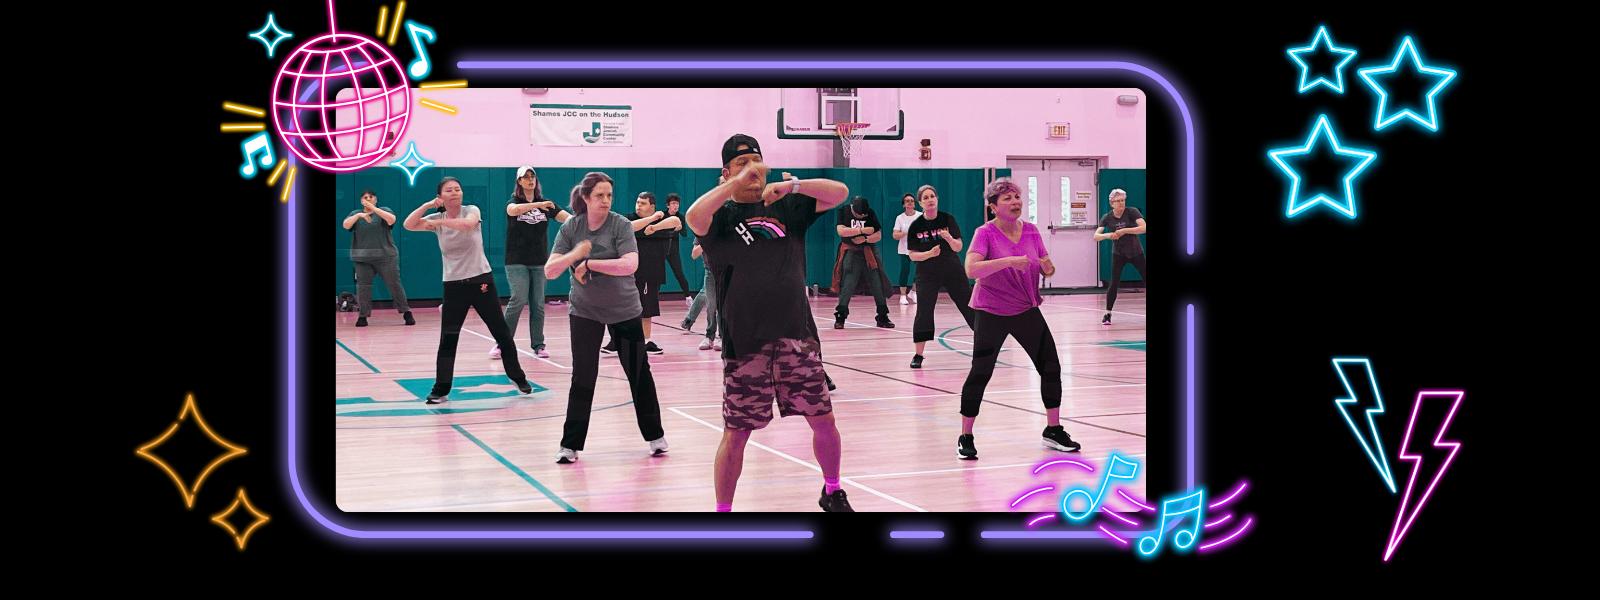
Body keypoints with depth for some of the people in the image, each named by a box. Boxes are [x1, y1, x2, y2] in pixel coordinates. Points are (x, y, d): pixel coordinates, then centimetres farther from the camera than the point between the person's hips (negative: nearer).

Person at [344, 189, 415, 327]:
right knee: (363, 286, -3)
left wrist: (374, 209, -21)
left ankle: (406, 313, 3)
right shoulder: (355, 214, 13)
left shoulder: (384, 211, 8)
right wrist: (359, 215, -22)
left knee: (394, 284, -3)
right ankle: (363, 316, 2)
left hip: (385, 257, -2)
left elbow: (391, 220, -13)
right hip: (363, 258, 2)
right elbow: (346, 225, -5)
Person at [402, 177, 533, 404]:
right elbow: (408, 225, -12)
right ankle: (441, 389, 4)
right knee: (447, 339, -3)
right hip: (454, 285, 1)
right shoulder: (437, 219, 2)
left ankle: (518, 377, 21)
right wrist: (427, 205, -17)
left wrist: (440, 221, -23)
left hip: (481, 281, -1)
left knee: (501, 332, 5)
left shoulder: (471, 211, -4)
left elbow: (467, 224, -28)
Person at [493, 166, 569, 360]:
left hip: (539, 262, 3)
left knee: (538, 304, 3)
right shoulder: (514, 202, -1)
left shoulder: (545, 204, 8)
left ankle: (538, 345, 11)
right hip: (517, 262, -3)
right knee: (519, 300, -14)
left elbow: (565, 217, -4)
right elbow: (514, 209, -26)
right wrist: (538, 205, -40)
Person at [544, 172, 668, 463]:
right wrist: (572, 255, -30)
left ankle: (654, 435, 21)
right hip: (584, 311, 1)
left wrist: (590, 264, -27)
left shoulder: (621, 225, -12)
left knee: (638, 372, 6)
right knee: (582, 377, -2)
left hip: (624, 311, -1)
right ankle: (570, 445, 5)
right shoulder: (571, 229, -4)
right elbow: (549, 271, -11)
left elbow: (630, 265, -26)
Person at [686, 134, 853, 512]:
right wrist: (738, 182, -18)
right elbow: (694, 217, -22)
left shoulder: (787, 207, 11)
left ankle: (832, 493, 32)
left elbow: (840, 193, 1)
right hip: (745, 344, -3)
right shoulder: (722, 215, 1)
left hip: (797, 335, 3)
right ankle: (723, 510, 17)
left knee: (823, 421, 9)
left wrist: (792, 185, -12)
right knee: (736, 434, 3)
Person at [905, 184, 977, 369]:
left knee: (970, 308, 2)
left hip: (953, 272, 1)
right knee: (923, 311, -11)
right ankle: (918, 355, -3)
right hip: (927, 275, -1)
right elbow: (913, 255, -5)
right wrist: (929, 253, -23)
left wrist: (949, 238, -30)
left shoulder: (948, 219, -6)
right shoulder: (915, 226, -6)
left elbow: (958, 247, -10)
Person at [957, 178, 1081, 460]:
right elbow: (971, 269, -29)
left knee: (1051, 366, 1)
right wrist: (1008, 260, -36)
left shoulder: (1031, 230, 1)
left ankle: (1053, 431, 18)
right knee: (980, 373, -9)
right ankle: (965, 438, 4)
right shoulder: (985, 233, -14)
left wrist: (1047, 267, -14)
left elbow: (1047, 268, 10)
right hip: (991, 312, -5)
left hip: (1027, 310, 5)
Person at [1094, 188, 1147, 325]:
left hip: (1136, 252, 0)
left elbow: (1143, 228, -27)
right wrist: (1108, 235, -33)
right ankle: (1108, 314, -3)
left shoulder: (1132, 212, -13)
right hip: (1118, 254, 1)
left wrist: (1124, 231, -32)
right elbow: (1096, 236, -13)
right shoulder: (1107, 218, -7)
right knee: (1114, 284, -11)